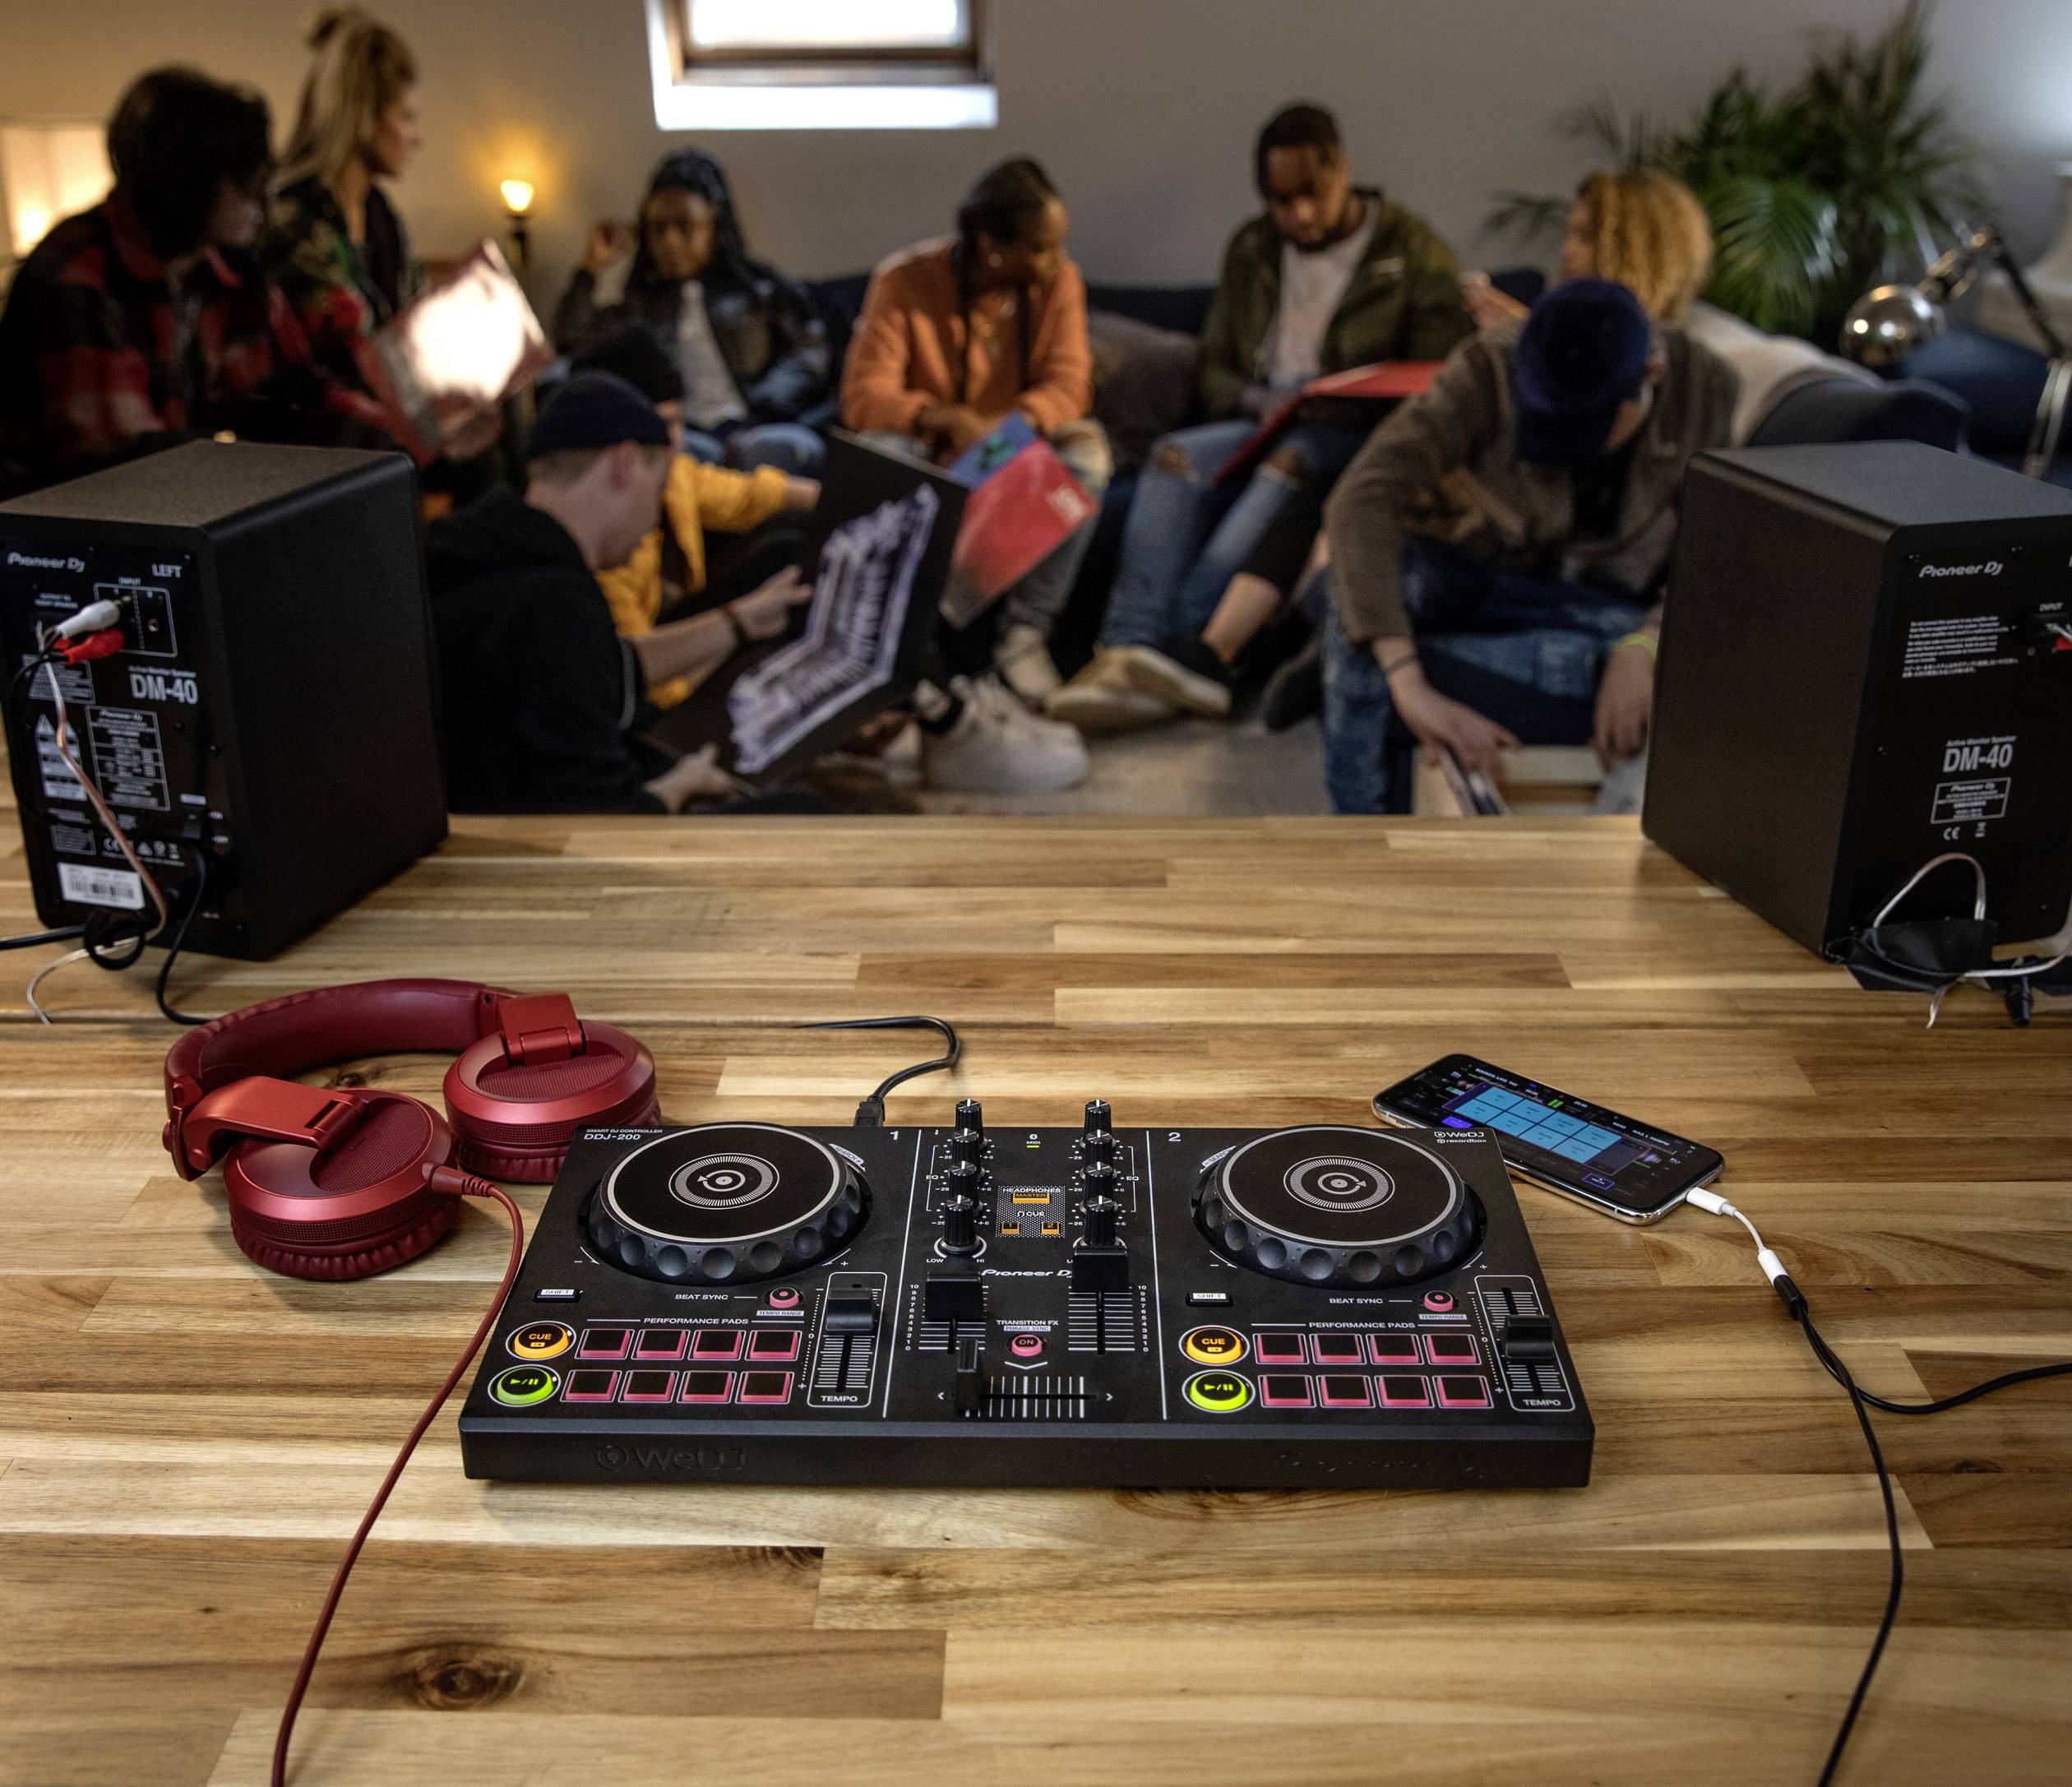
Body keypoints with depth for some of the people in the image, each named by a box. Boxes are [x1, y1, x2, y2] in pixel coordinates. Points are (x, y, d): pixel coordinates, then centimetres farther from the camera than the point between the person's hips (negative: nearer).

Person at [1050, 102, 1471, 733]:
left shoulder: (1412, 249, 3)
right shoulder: (1252, 250, 16)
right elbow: (1214, 368, 16)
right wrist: (1255, 401, -9)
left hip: (1358, 440, -4)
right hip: (1265, 427, 4)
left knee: (1293, 463, -38)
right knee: (1176, 456, -27)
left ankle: (1186, 645, -47)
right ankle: (1129, 651, -43)